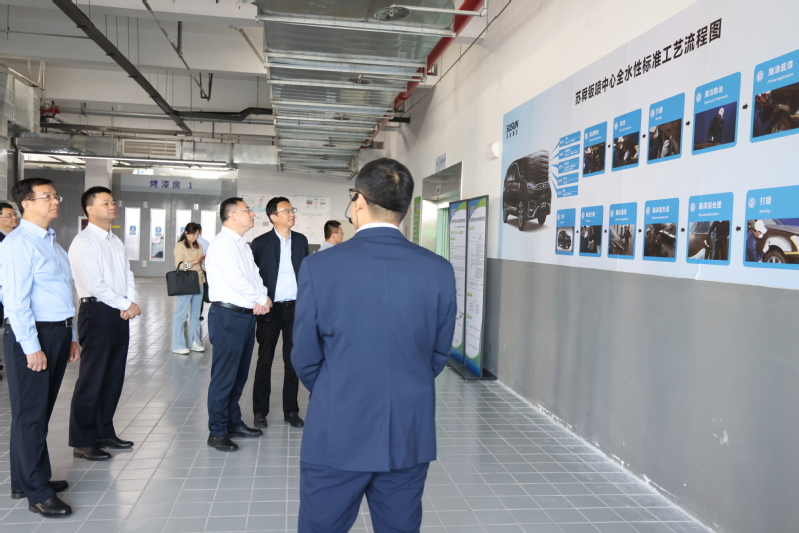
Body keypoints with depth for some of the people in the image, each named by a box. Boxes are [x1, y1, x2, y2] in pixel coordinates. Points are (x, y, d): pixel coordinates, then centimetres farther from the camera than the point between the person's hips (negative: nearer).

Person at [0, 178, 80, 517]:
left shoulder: (52, 242, 15)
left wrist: (71, 336, 17)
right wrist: (32, 347, -19)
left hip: (58, 333, 9)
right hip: (32, 336, -9)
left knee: (42, 411, 17)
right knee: (31, 415, 1)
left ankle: (31, 479, 31)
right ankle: (37, 494, 10)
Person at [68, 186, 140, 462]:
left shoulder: (116, 241, 16)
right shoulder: (83, 243, -11)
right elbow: (95, 286, -18)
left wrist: (131, 303, -3)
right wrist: (126, 305, -11)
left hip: (120, 314, 8)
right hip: (97, 313, -8)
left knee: (114, 377, 13)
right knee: (92, 379, -2)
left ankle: (104, 433, 26)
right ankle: (82, 442, 10)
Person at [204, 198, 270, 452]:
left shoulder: (243, 244, 17)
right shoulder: (223, 243, -13)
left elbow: (254, 275, 12)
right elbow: (236, 280, -21)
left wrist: (263, 298, -7)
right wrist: (262, 299, -9)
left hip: (247, 315, 9)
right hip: (228, 316, -9)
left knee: (239, 374, 16)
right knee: (224, 376, -1)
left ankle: (234, 422, 29)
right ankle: (217, 431, 10)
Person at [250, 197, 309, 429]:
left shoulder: (301, 240, 5)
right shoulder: (261, 242, -5)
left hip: (295, 307, 3)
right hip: (270, 309, -3)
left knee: (293, 360, 9)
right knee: (265, 361, 7)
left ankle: (291, 410, 20)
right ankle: (260, 410, 19)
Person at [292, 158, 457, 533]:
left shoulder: (320, 267, -13)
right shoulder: (439, 270, -6)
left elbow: (305, 359, -4)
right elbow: (438, 355, 3)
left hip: (337, 436, -2)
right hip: (410, 437, 3)